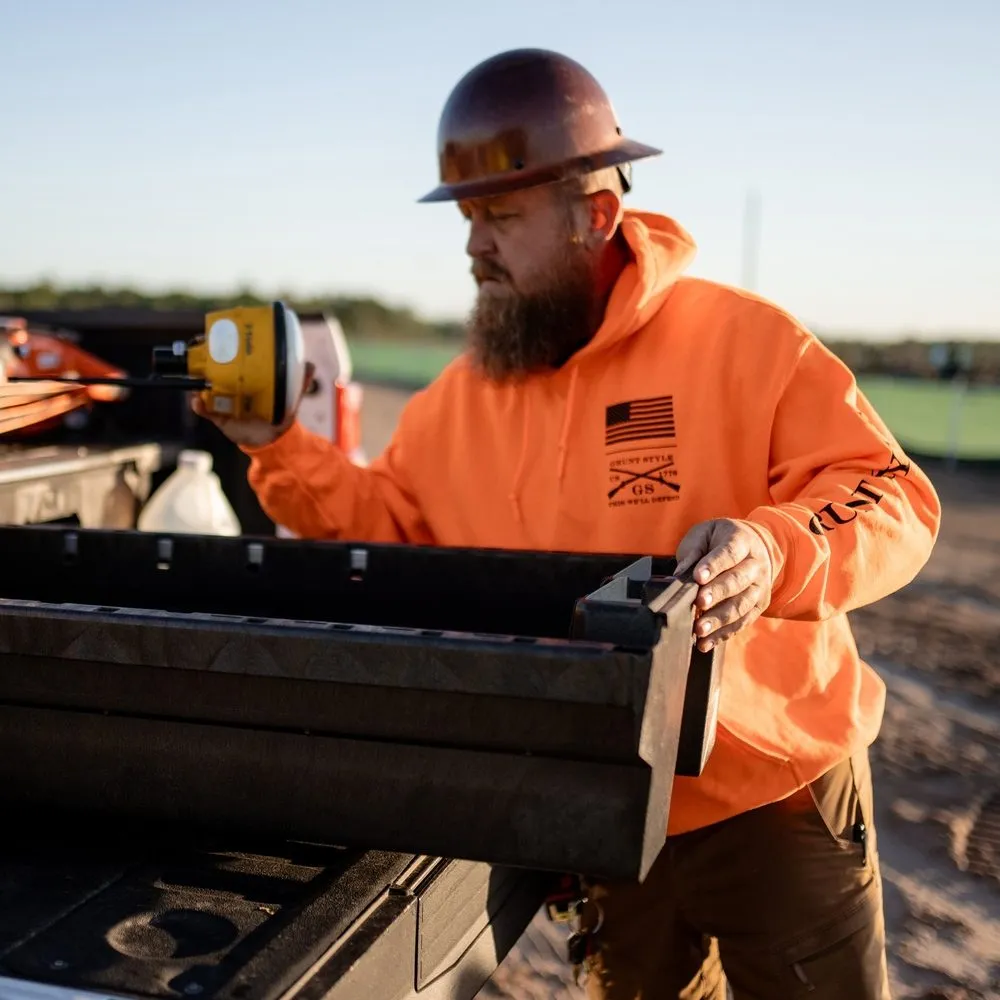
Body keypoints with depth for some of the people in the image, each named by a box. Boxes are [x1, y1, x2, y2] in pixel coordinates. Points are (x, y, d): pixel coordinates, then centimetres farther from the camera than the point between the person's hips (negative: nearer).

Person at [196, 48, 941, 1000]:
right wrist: (281, 450, -7)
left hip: (777, 791, -4)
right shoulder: (458, 398, 1)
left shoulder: (743, 341, -15)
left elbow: (894, 500, -18)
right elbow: (392, 529, 7)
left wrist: (776, 549, -38)